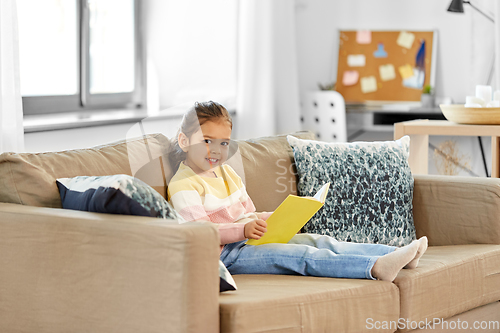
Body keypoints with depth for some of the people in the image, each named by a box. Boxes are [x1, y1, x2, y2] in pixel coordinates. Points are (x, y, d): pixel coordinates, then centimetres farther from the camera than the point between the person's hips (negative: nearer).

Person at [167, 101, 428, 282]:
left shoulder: (226, 173, 21)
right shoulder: (182, 186, -9)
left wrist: (262, 219, 1)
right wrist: (243, 229, -33)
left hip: (247, 241, 9)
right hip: (224, 255, -9)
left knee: (317, 241, -6)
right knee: (297, 255, -27)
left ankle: (398, 255, -14)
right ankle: (375, 268, -41)